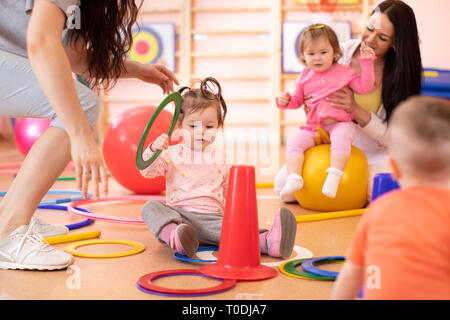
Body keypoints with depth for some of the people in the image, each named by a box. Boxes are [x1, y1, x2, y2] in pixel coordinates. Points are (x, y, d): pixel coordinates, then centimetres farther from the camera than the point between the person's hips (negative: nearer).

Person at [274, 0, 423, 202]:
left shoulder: (400, 72, -14)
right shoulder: (343, 51, -8)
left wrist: (356, 110, -31)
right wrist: (311, 108, -17)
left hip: (374, 152, -2)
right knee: (283, 186, -17)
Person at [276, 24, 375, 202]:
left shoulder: (344, 72, 5)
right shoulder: (305, 77, 13)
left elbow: (364, 87, -2)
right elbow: (297, 100, 22)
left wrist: (366, 63, -7)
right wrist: (286, 100, 0)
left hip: (340, 124, -3)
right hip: (313, 127, 4)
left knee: (341, 137, -36)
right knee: (294, 142, -18)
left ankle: (334, 175, -41)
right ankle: (294, 179, -24)